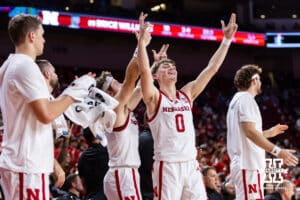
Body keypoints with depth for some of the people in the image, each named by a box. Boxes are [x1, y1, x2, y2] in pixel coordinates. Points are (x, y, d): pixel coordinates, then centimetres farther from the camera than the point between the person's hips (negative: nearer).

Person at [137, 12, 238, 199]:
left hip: (191, 164, 5)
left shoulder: (187, 94, 13)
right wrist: (142, 39, -27)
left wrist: (227, 39, 7)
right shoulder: (154, 98, -1)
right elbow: (144, 70, -18)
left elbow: (211, 68, 11)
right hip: (167, 166, -5)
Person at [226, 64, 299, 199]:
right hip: (249, 165, -10)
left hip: (240, 164, 10)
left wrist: (268, 133, 29)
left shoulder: (237, 100, 21)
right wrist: (277, 151, -26)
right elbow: (250, 131, -22)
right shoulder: (246, 98, -10)